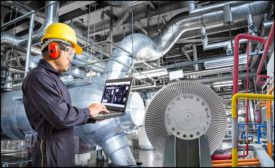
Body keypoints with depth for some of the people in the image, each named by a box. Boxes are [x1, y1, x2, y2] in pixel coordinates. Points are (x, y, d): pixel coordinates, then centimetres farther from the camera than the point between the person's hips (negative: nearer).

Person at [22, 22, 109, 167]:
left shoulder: (53, 78, 14)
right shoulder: (38, 77, -18)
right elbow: (61, 117, -26)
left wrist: (92, 117, 5)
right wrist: (88, 111, -11)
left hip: (64, 147, 9)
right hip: (52, 150, -9)